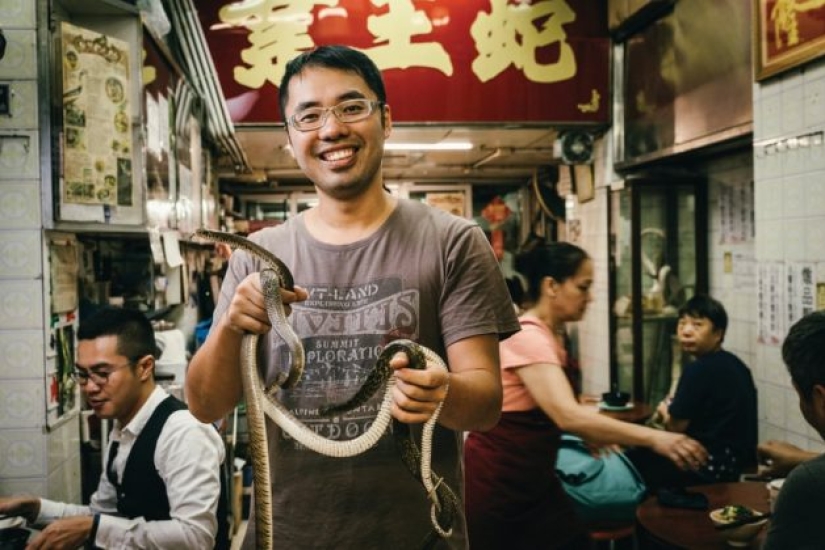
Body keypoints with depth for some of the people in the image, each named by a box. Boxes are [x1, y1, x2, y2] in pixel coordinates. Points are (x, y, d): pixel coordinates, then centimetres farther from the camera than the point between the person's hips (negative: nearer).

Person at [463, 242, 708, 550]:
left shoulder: (550, 334, 6)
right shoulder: (527, 336, -24)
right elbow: (568, 416, -36)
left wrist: (592, 434, 8)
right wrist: (654, 438, -37)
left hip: (533, 479, 9)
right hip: (495, 483, -8)